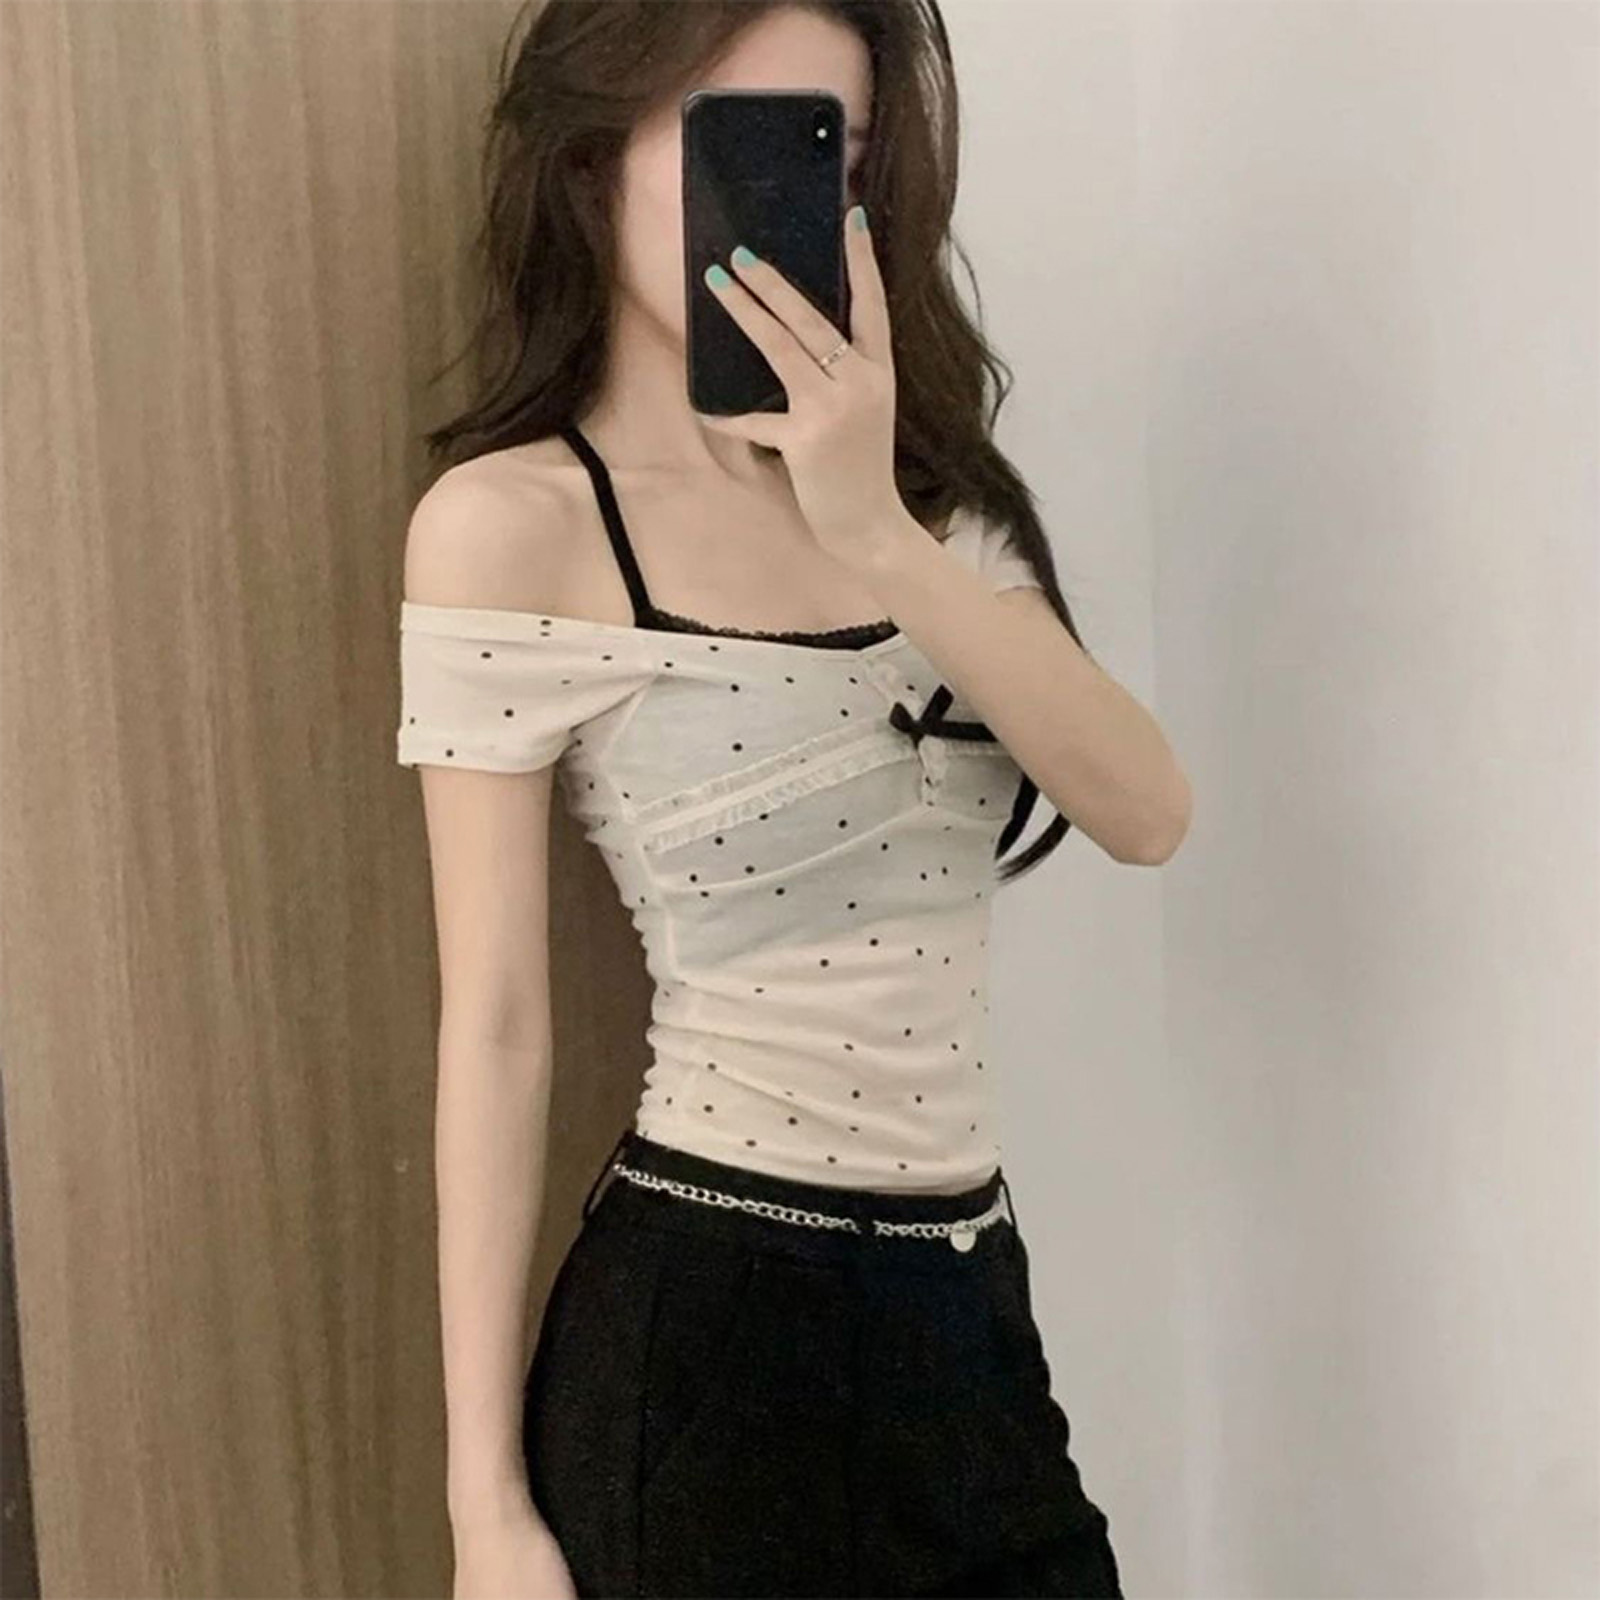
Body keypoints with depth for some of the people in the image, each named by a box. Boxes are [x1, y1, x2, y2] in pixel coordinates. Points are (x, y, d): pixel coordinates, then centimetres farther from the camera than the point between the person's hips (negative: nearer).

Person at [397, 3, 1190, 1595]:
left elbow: (1144, 811, -7)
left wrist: (872, 527, -19)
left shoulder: (917, 478, 8)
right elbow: (493, 1026, -11)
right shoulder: (513, 520, -10)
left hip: (968, 1305, 6)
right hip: (707, 1326, -5)